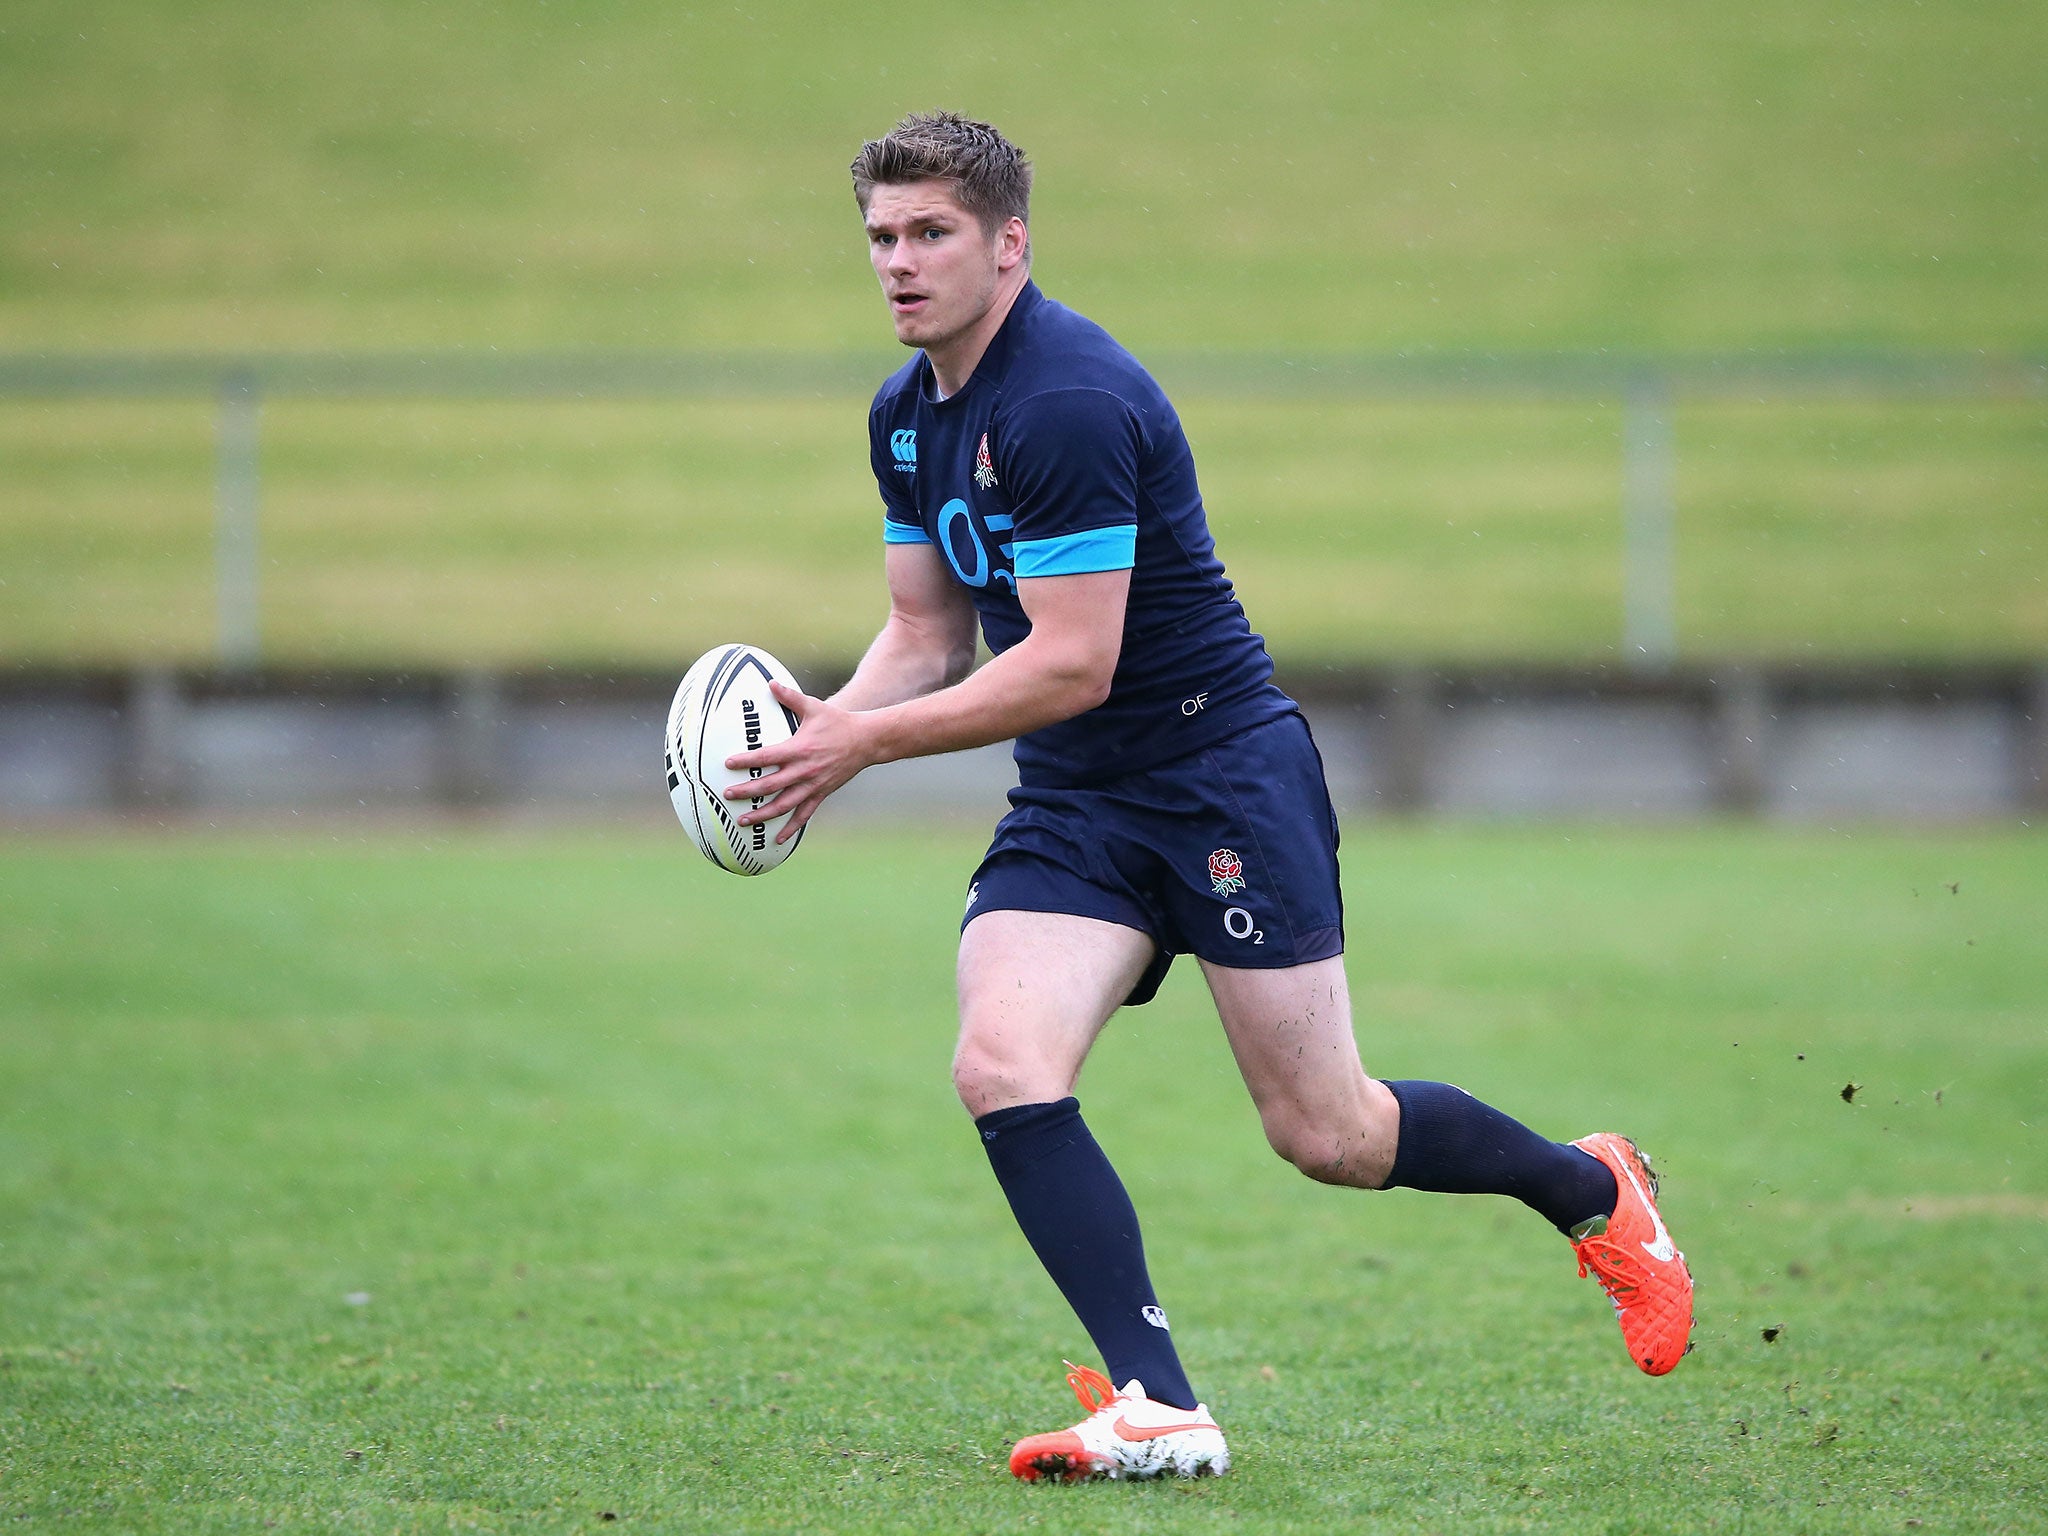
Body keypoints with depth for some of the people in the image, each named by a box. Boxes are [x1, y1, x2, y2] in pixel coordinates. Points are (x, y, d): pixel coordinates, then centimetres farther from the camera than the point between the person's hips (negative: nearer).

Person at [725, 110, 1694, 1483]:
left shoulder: (1070, 401, -23)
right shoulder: (907, 414, 7)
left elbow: (1070, 663, -24)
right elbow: (931, 631, 13)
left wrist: (867, 742, -23)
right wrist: (825, 724, -6)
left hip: (1226, 776, -8)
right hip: (1071, 808, 8)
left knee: (1326, 1136, -1)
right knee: (1003, 1067, -17)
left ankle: (1594, 1191, 27)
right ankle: (1159, 1406, -17)